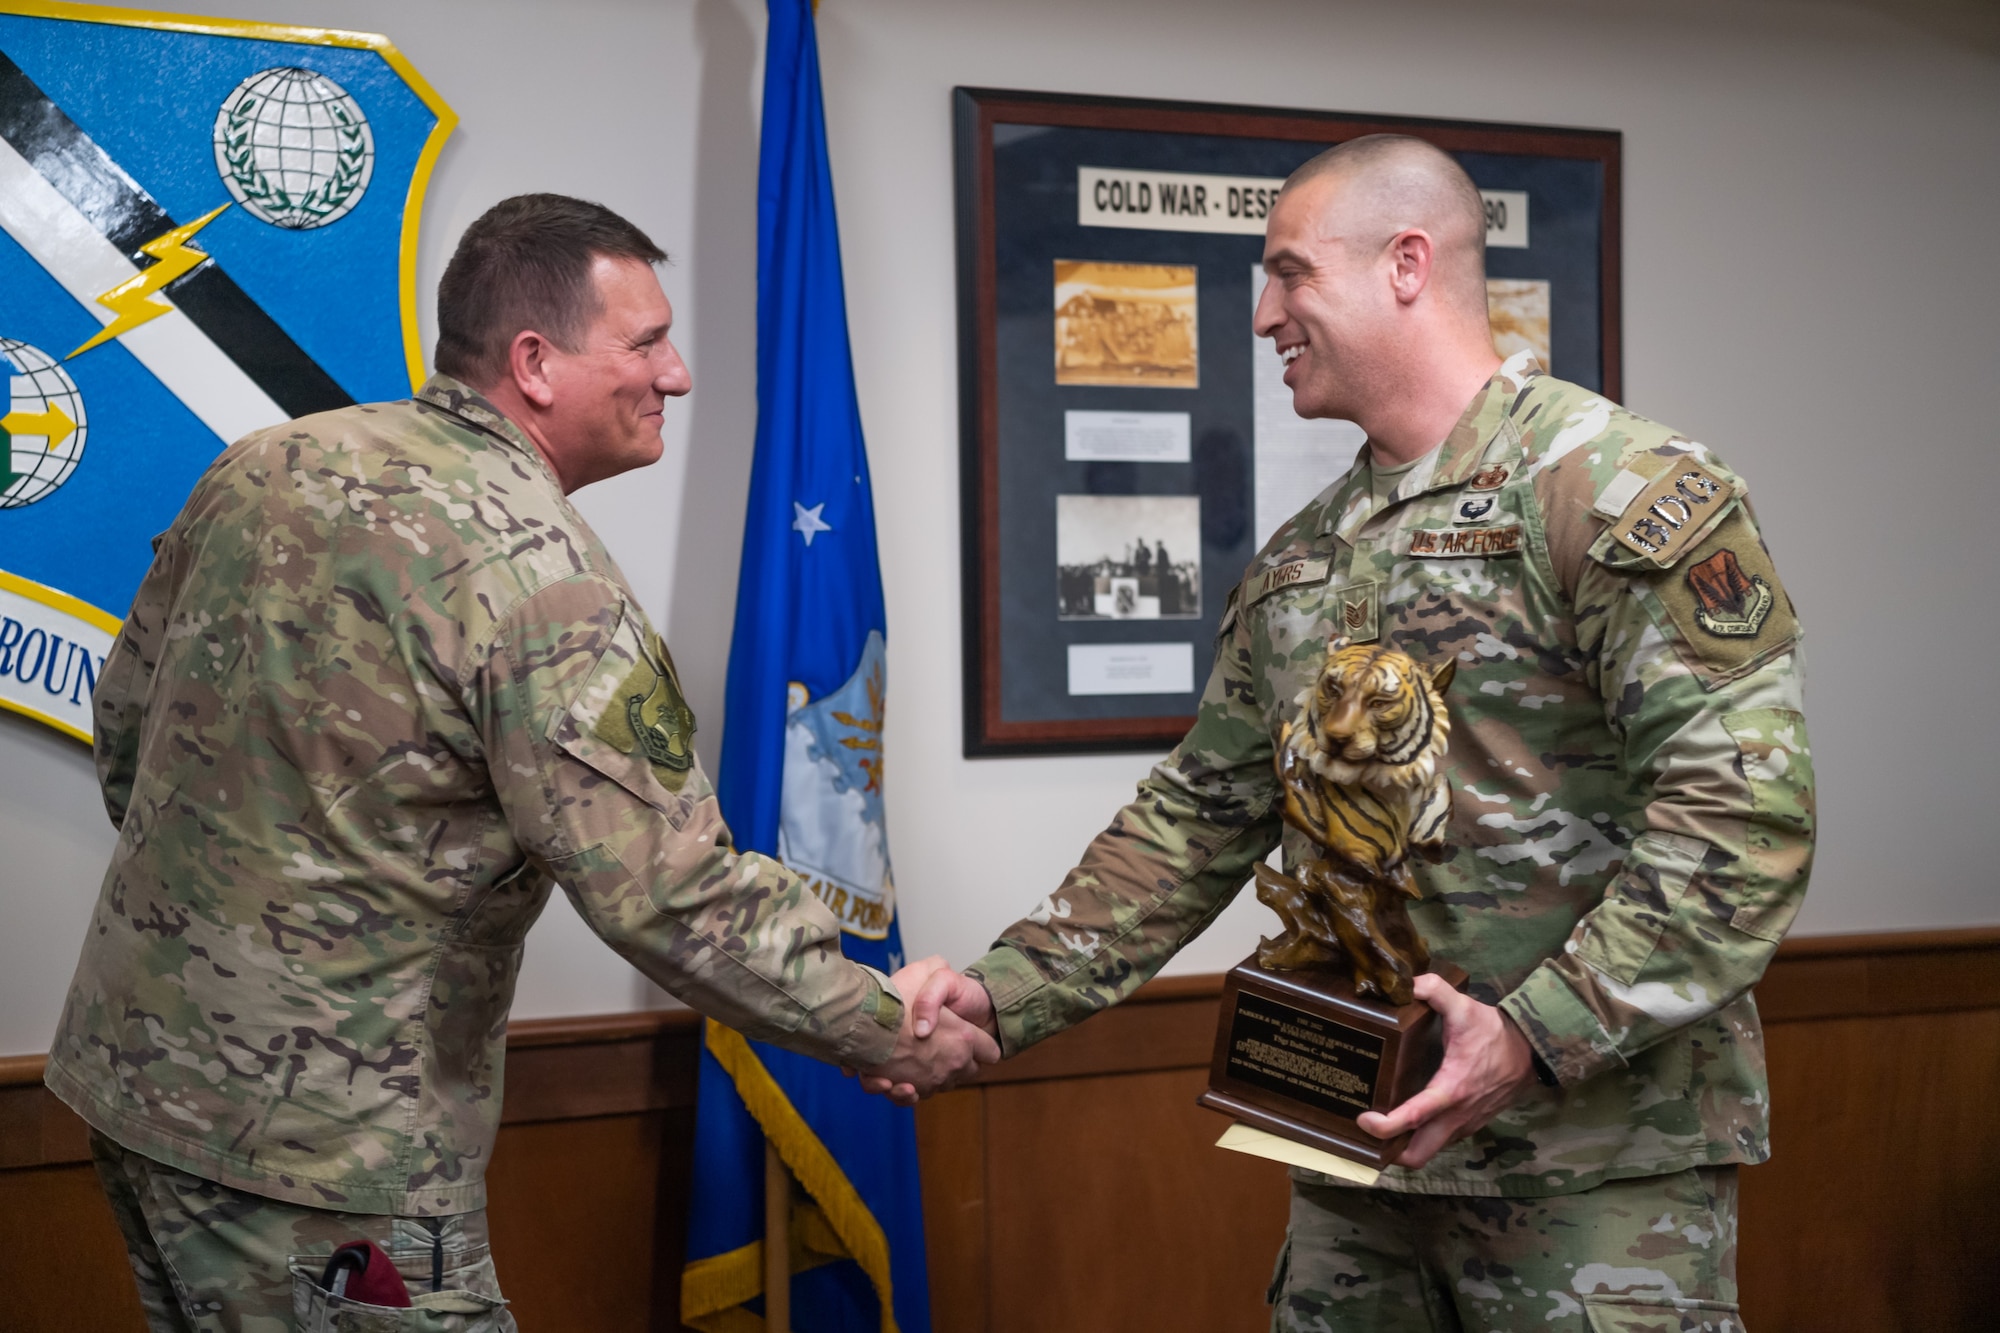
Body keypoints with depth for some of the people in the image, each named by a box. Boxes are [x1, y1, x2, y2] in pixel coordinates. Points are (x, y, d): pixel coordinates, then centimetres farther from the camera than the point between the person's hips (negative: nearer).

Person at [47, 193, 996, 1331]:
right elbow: (675, 901, -22)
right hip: (321, 1150, -8)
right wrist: (886, 1031, -10)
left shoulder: (266, 465, 3)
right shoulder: (543, 580, -21)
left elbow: (128, 719, 14)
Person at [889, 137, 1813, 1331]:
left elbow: (1745, 809, -18)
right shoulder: (1299, 561, 12)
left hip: (1593, 1160, -6)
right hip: (1360, 1147, 7)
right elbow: (1200, 819, 15)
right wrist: (1012, 994, 6)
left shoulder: (1628, 492, -11)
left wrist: (1538, 1035, -24)